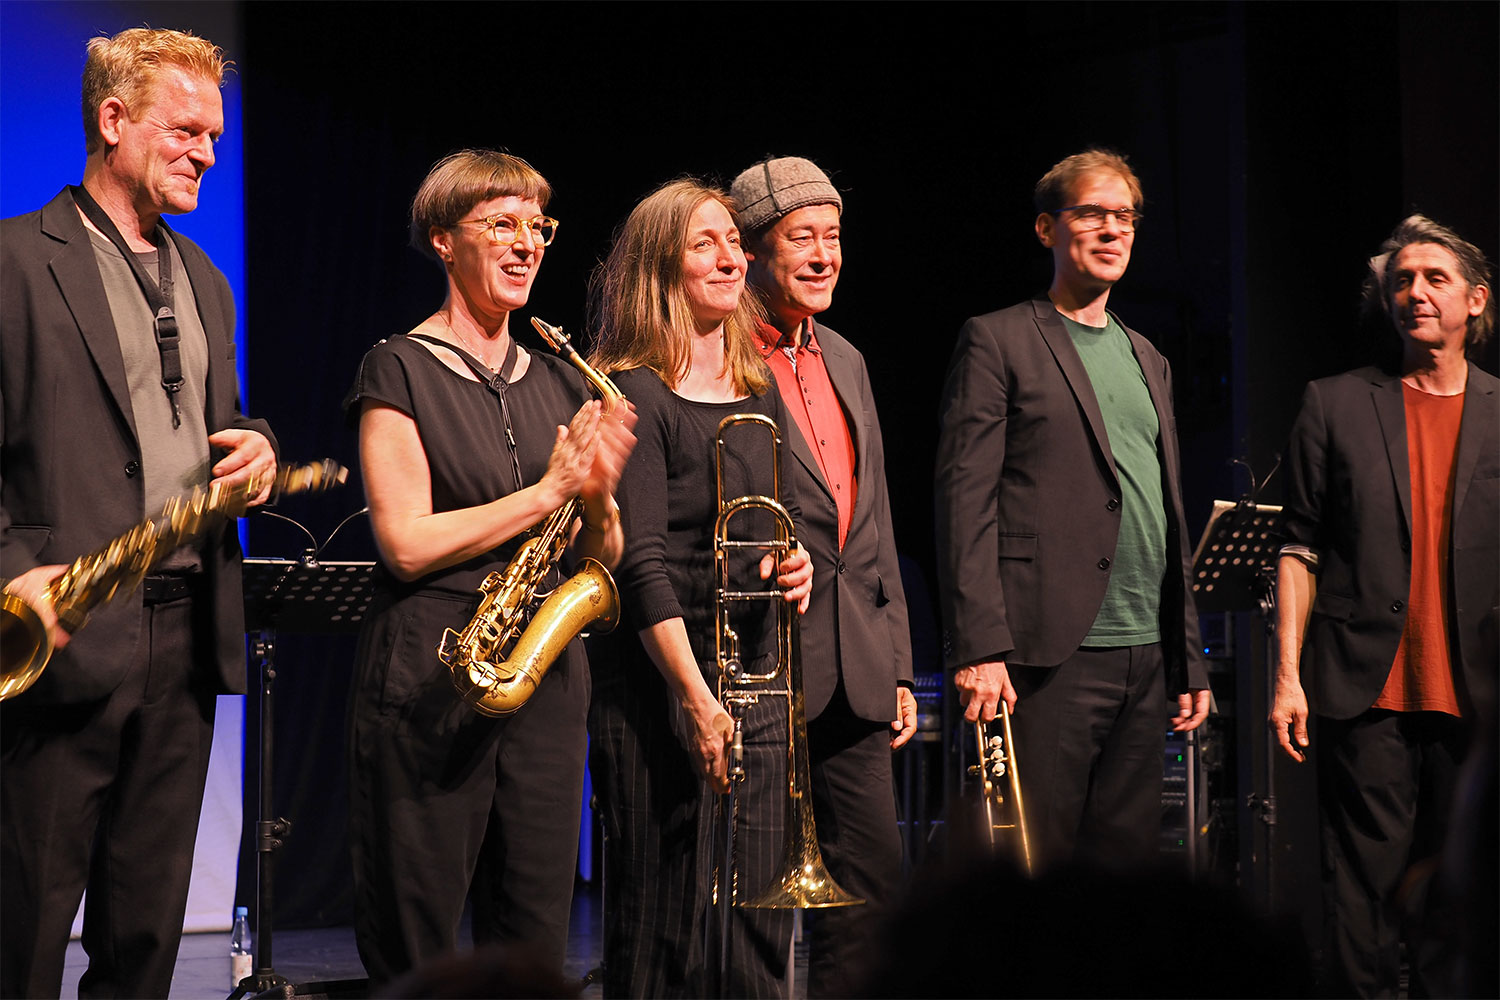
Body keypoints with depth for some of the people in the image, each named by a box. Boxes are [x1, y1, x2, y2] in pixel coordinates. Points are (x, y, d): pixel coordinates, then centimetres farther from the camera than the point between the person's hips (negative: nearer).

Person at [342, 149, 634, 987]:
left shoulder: (562, 384, 15)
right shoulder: (401, 370, -2)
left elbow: (604, 557, 14)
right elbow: (407, 543, -12)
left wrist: (599, 494, -8)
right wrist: (547, 490, -11)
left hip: (546, 671, 6)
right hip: (430, 675, -5)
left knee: (536, 942, 6)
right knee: (415, 949, -2)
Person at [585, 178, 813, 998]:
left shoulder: (760, 391, 14)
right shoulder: (637, 395, -8)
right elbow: (642, 560, -14)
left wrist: (797, 561, 0)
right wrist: (696, 698, -19)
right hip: (661, 679, -7)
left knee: (760, 921, 5)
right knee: (666, 927, -4)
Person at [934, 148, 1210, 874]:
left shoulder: (1146, 359, 21)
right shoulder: (997, 342, 0)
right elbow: (964, 496, -8)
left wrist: (1189, 658, 16)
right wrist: (978, 647, -17)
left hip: (1144, 656, 7)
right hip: (1053, 651, -7)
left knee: (1128, 858, 7)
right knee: (1034, 862, -7)